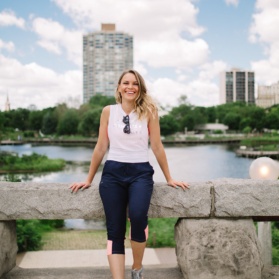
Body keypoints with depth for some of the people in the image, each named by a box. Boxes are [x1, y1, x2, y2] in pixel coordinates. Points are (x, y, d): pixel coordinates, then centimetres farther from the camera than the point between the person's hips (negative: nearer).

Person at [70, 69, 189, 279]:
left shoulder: (149, 111, 2)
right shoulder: (108, 111, 6)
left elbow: (157, 147, 7)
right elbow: (101, 147, 11)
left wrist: (169, 178, 10)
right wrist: (88, 179, 14)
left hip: (140, 172, -2)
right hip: (113, 172, 2)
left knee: (138, 216, -27)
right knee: (114, 230, -5)